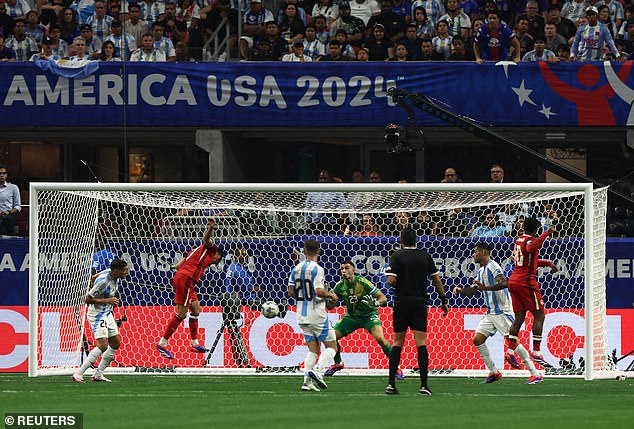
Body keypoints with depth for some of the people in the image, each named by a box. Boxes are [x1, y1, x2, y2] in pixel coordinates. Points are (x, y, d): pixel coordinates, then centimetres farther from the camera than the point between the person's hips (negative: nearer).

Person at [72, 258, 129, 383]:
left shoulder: (112, 274, -1)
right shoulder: (103, 281, -27)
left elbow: (93, 278, 17)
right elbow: (88, 299, -22)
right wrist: (107, 300, -26)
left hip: (107, 314, 10)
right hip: (97, 315, -10)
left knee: (115, 344, 10)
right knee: (103, 345, -20)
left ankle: (98, 374, 17)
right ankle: (78, 374, -20)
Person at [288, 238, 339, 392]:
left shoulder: (296, 269, 7)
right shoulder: (317, 269, -13)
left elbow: (291, 292, 8)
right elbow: (319, 291, -22)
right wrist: (331, 295, -3)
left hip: (302, 316, 6)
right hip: (317, 315, -6)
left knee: (313, 349, 11)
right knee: (331, 346, 3)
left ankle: (307, 381, -1)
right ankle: (317, 371, -17)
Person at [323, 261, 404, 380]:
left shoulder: (362, 282, -21)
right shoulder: (340, 286, -9)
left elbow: (382, 298, -19)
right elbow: (330, 306, -2)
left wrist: (376, 302, -41)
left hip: (369, 315, -5)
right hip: (351, 316, 5)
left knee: (380, 338, -27)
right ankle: (338, 364, 20)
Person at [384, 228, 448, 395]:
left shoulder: (396, 256, -3)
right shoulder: (425, 256, 5)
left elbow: (391, 281, -12)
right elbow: (437, 280, 6)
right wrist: (444, 301, 13)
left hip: (402, 301, -1)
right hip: (420, 302, 1)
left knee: (398, 342, 8)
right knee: (421, 343, -2)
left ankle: (391, 383, 3)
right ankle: (424, 385, -9)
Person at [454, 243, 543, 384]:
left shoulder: (493, 267, -12)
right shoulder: (481, 271, 17)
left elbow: (503, 283, -27)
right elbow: (473, 290, 25)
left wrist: (485, 288, -33)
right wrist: (461, 290, 7)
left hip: (502, 311, -10)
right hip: (490, 313, 10)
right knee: (477, 339, 3)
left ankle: (535, 374, -11)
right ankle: (493, 372, 10)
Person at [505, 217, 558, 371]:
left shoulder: (519, 240, 17)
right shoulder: (529, 240, -10)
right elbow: (531, 248, -37)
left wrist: (548, 263, 31)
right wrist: (547, 234, -38)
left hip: (513, 281, 9)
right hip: (526, 282, -9)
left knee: (519, 317, 10)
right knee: (539, 315, -3)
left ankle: (510, 351, 3)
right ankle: (536, 352, -8)